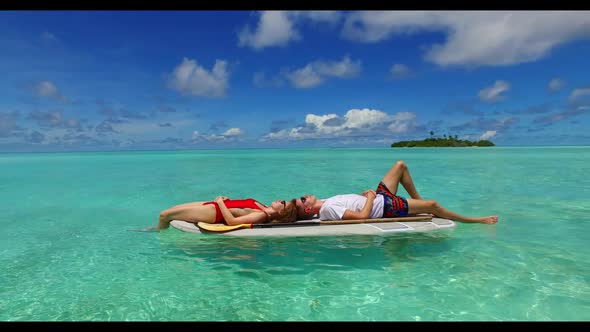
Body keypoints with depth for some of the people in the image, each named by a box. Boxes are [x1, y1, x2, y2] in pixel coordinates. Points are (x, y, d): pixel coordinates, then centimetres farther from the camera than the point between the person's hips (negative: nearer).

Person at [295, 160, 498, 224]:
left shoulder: (322, 203, 1)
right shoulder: (327, 210, -27)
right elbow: (362, 216, -31)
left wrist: (363, 195, 1)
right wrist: (370, 198, -16)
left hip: (378, 197, 9)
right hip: (384, 207, -9)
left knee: (401, 165, 14)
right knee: (432, 205, -8)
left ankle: (419, 202, 26)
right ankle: (474, 220, 17)